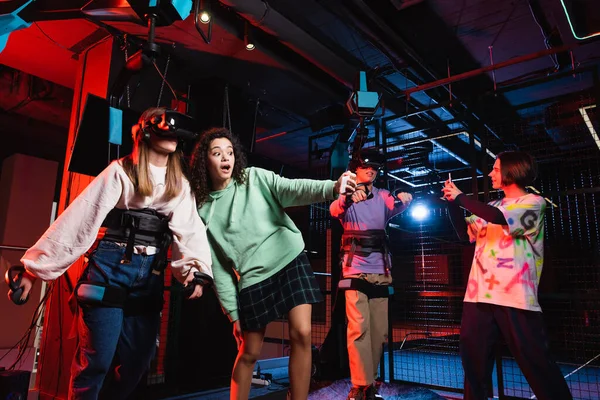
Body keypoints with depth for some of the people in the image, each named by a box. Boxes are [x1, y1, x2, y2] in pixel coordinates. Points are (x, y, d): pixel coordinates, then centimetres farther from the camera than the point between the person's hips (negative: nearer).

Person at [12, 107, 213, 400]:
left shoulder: (180, 184, 10)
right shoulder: (121, 171, -2)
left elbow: (189, 228, -4)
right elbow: (80, 217, -6)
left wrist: (194, 267, -23)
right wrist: (36, 266, -9)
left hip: (150, 276, 4)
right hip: (111, 266, -4)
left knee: (138, 362, 8)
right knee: (96, 361, -3)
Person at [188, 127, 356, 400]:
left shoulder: (254, 178, 2)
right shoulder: (204, 211, 4)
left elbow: (293, 189, -15)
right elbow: (219, 267, 5)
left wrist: (332, 187, -34)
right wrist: (233, 313, 3)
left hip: (291, 260, 0)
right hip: (253, 278, 1)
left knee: (302, 334, -11)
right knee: (249, 353, 7)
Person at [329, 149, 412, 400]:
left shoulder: (383, 196, 11)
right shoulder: (346, 196, 1)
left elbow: (394, 209, -10)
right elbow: (334, 210, -21)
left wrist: (403, 201, -32)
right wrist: (348, 199, -43)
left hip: (380, 271, 4)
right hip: (355, 270, -4)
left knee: (379, 330, 8)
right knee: (359, 328, -8)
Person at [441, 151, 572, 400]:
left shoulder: (533, 202, -1)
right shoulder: (492, 207, 18)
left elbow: (499, 218, -18)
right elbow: (465, 232, 21)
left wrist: (460, 196, -9)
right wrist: (452, 202, 10)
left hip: (514, 295, -6)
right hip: (479, 293, 6)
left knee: (534, 359, 1)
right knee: (473, 355, 9)